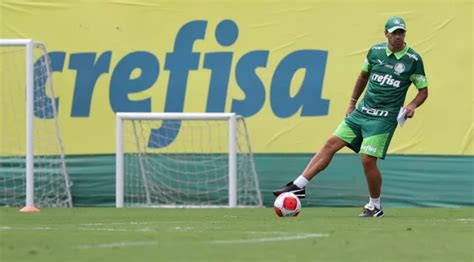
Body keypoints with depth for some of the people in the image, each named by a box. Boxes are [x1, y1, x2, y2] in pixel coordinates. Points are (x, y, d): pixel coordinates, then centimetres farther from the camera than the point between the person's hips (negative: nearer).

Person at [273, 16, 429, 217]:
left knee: (367, 160, -12)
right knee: (331, 144, -4)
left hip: (384, 118, -5)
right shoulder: (375, 51, 4)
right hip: (362, 111, 5)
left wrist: (412, 105, -17)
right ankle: (299, 185, -3)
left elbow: (423, 91, 2)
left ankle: (375, 206, 8)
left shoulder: (412, 60, -7)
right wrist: (352, 102, 19)